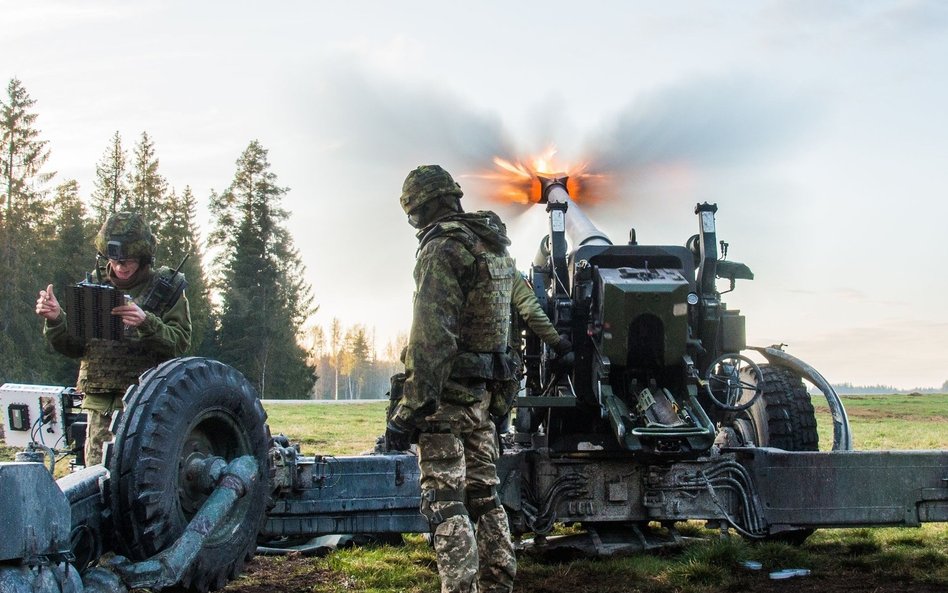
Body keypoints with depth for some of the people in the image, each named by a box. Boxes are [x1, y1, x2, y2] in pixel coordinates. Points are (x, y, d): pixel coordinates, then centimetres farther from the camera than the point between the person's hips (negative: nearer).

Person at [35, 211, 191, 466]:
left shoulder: (166, 288, 4)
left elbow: (179, 342, -6)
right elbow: (74, 348, 15)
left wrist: (147, 323, -23)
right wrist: (56, 320, -4)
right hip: (100, 406, 3)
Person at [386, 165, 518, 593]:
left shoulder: (442, 248, -14)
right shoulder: (496, 247, 14)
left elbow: (430, 335, -22)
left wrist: (408, 409, -21)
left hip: (447, 391, -9)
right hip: (485, 390, 9)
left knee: (445, 501, -7)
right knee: (483, 494, 15)